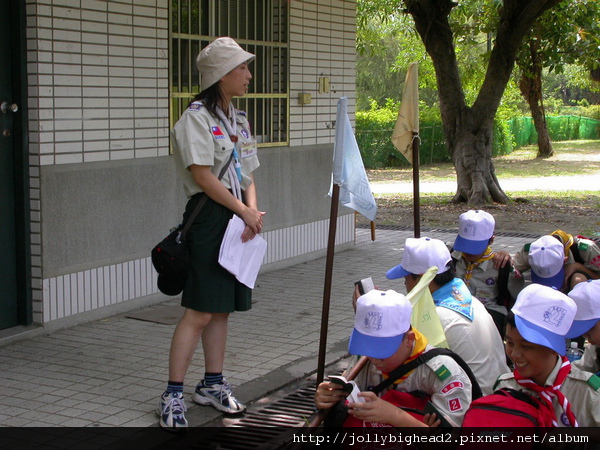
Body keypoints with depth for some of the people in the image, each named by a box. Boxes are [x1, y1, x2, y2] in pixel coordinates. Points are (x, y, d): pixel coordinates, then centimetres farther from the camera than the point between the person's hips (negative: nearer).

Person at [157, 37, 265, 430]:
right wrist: (244, 210, -12)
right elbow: (203, 176, -16)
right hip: (210, 216, -8)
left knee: (223, 307, 12)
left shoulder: (239, 119, 17)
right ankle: (173, 395, -2)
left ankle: (213, 384, 23)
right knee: (200, 311, -9)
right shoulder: (197, 117, -9)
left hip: (239, 217, 8)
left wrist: (253, 211, -2)